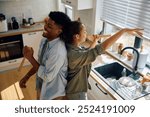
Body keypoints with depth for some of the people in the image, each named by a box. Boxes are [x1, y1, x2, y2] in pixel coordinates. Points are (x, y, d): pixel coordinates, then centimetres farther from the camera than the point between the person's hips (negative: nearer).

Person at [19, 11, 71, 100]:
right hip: (42, 86, 8)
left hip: (53, 93, -8)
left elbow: (47, 76, -29)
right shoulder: (45, 41, -8)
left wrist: (30, 57, -26)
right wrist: (27, 76, 5)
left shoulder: (58, 52, -36)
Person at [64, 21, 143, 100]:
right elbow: (103, 47, -42)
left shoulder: (72, 47, -7)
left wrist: (94, 41, 1)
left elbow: (87, 53, 14)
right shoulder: (74, 55, -38)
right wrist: (124, 30, -37)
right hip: (76, 91, -9)